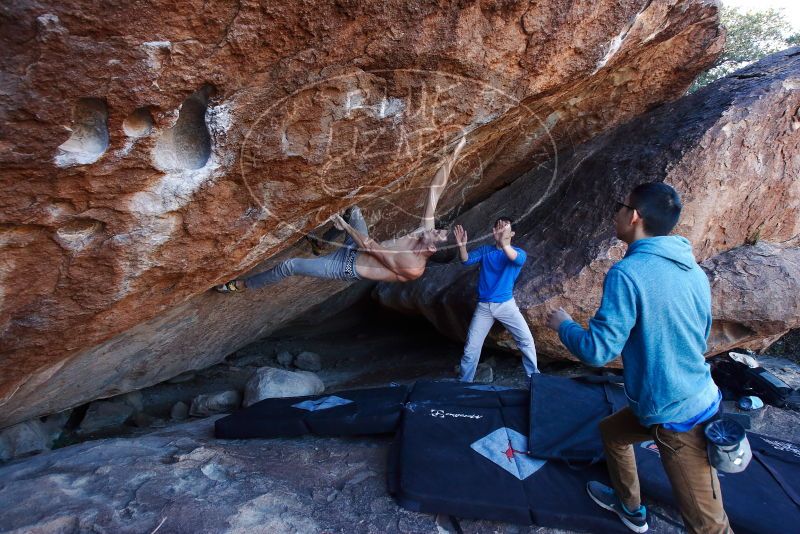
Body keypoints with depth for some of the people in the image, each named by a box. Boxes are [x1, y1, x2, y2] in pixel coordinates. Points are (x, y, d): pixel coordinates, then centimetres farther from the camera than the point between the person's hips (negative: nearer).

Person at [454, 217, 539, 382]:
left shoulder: (518, 252, -1)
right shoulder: (485, 250, 5)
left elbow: (518, 259, -25)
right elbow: (466, 260, -11)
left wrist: (503, 243, -45)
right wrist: (462, 246, -33)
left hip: (506, 305, -1)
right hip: (483, 306, 1)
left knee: (527, 340, -6)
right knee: (471, 348, 3)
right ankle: (464, 383, 20)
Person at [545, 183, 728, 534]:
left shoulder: (627, 273, -23)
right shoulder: (694, 271, 3)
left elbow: (597, 351, -22)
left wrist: (563, 324, -3)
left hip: (676, 416, -9)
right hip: (697, 399, 9)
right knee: (611, 430, 28)